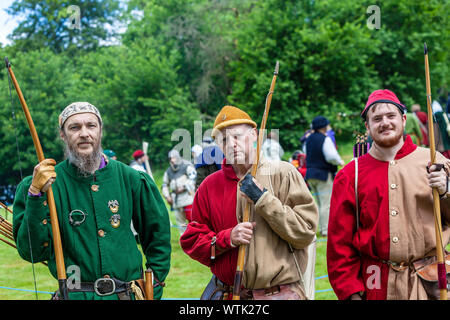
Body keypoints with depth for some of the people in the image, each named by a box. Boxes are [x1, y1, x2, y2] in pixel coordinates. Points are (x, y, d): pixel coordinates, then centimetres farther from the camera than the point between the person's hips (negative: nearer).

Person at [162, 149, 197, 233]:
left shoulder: (186, 166, 0)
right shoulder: (168, 171, 16)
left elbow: (193, 177, -11)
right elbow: (165, 185, 23)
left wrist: (183, 187, -18)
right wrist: (167, 196, 9)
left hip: (187, 196, -6)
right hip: (176, 198, 6)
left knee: (191, 217, -13)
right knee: (179, 219, 8)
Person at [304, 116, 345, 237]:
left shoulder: (308, 140, 10)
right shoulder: (325, 139, -15)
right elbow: (331, 156, -21)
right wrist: (340, 162, -5)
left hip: (310, 174, 8)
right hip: (323, 175, -8)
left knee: (320, 203, 17)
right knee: (327, 204, -4)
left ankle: (322, 228, 20)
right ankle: (326, 230, -5)